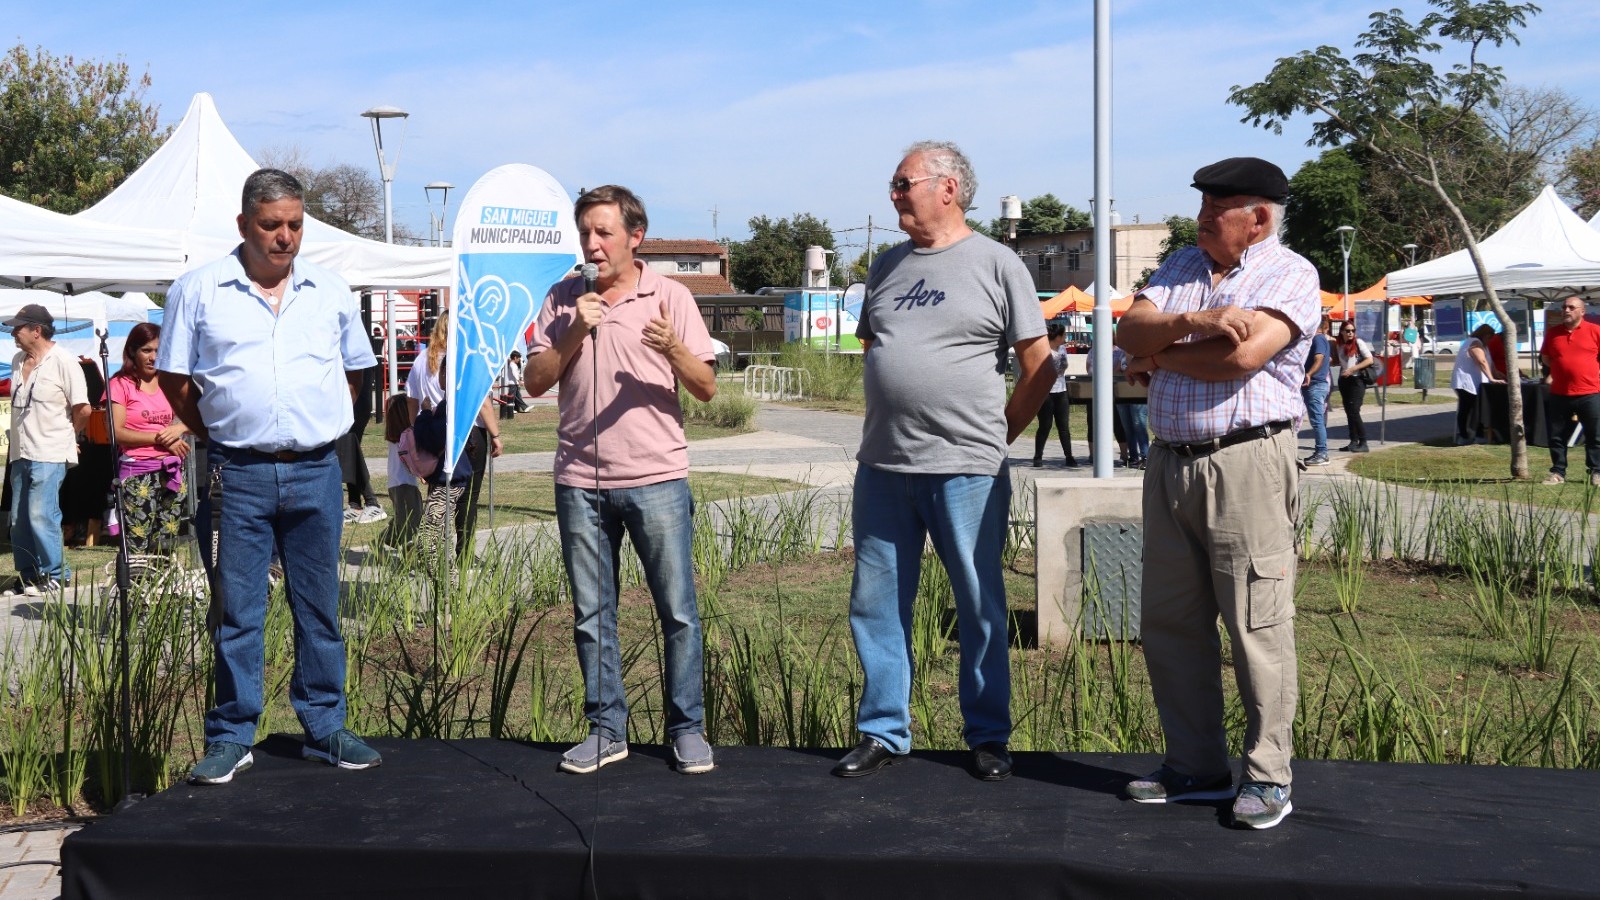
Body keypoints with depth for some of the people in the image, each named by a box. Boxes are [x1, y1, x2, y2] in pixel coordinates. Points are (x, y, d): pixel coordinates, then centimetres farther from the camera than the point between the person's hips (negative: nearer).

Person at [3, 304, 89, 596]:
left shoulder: (63, 361, -10)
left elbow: (83, 409, -12)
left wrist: (67, 435, 1)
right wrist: (24, 437, 16)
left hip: (50, 455, -8)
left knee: (40, 515, -12)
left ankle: (56, 576, -2)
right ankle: (27, 576, 18)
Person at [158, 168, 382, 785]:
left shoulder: (331, 292, 9)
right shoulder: (198, 290, 2)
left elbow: (355, 371, 20)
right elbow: (175, 380, 7)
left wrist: (319, 429, 11)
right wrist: (218, 436, 4)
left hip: (316, 472, 2)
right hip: (238, 474, -2)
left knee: (319, 606, 8)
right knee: (235, 608, 3)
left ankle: (324, 729, 18)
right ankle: (231, 737, 13)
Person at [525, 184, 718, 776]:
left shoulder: (670, 298, 2)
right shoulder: (562, 300, 9)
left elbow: (706, 389, 0)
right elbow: (535, 381, 6)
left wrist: (674, 351, -20)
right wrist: (574, 333, -8)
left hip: (656, 478, -3)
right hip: (580, 482, 3)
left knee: (678, 610, -1)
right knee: (591, 616, 8)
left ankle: (687, 728, 10)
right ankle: (605, 730, 19)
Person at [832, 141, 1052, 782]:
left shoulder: (995, 263, -1)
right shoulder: (888, 266, 14)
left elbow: (1039, 367, -1)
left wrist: (994, 434, 1)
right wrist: (890, 425, 12)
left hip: (967, 471, -5)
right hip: (882, 466, 5)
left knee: (980, 608, 5)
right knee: (876, 604, 8)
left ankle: (988, 736, 17)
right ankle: (882, 731, 20)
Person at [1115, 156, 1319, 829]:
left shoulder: (1290, 274, -2)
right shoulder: (1182, 267, 18)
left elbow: (1243, 353, -18)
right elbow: (1129, 330, 3)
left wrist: (1161, 356, -3)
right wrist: (1192, 323, -16)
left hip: (1246, 464, -7)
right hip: (1170, 463, 7)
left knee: (1257, 624, -5)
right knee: (1169, 623, 9)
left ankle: (1267, 777, 6)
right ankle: (1195, 768, 20)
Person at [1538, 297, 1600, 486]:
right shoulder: (1552, 332, 7)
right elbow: (1545, 358, 17)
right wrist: (1559, 368, 7)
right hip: (1559, 394, 3)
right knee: (1557, 436, 7)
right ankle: (1558, 472, 16)